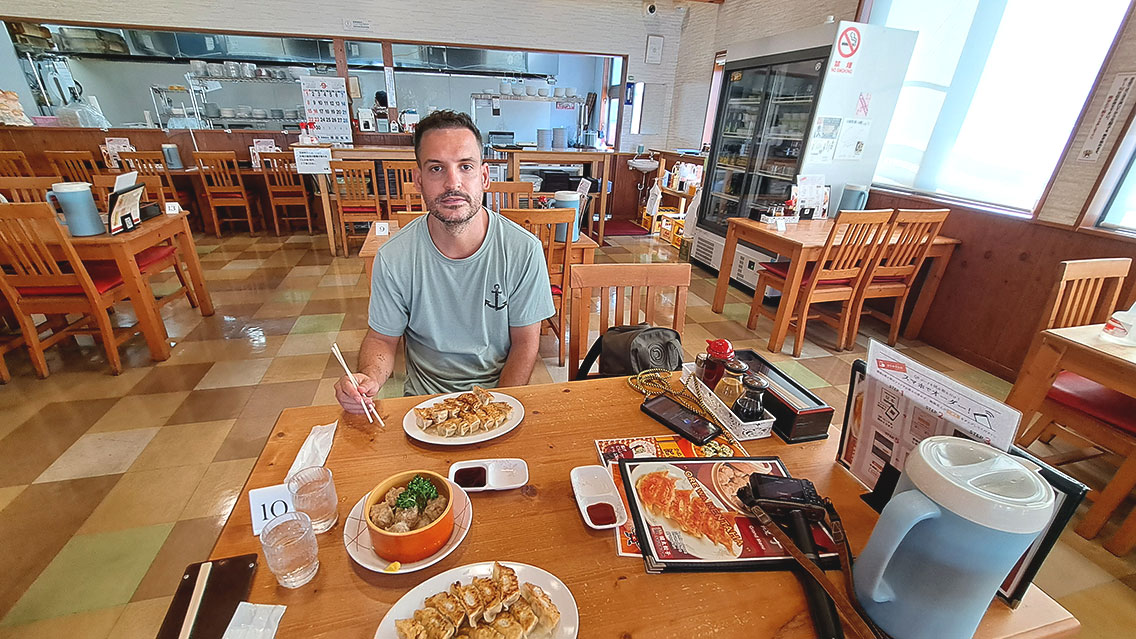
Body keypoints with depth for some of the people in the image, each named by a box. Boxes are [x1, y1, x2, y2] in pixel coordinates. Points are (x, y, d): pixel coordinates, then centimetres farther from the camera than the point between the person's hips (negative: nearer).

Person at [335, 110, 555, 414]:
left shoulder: (523, 250, -13)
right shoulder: (393, 258, -10)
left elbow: (525, 343, -5)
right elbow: (382, 338, 2)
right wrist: (369, 378, -19)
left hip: (499, 393, 0)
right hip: (424, 400, 1)